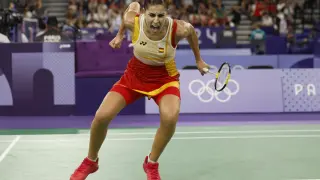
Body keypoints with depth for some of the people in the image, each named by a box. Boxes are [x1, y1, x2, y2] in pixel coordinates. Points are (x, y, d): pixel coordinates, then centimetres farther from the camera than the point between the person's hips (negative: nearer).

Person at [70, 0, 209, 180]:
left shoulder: (178, 29, -29)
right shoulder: (133, 22, -25)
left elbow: (191, 30, -3)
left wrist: (198, 60, 9)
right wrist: (120, 35, 10)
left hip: (164, 78, -1)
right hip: (135, 74, 2)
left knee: (170, 118, -31)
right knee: (102, 116, -10)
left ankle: (152, 164, -2)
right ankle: (91, 161, 20)